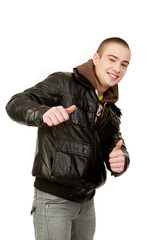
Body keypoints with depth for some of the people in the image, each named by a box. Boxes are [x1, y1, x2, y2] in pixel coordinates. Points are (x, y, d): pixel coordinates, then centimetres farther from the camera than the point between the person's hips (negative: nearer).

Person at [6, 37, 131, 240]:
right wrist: (44, 112, -42)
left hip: (86, 203, 7)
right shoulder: (64, 83, -8)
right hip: (53, 199, -7)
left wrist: (120, 160, -22)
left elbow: (116, 147, 3)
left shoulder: (111, 111, 13)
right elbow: (16, 105, -20)